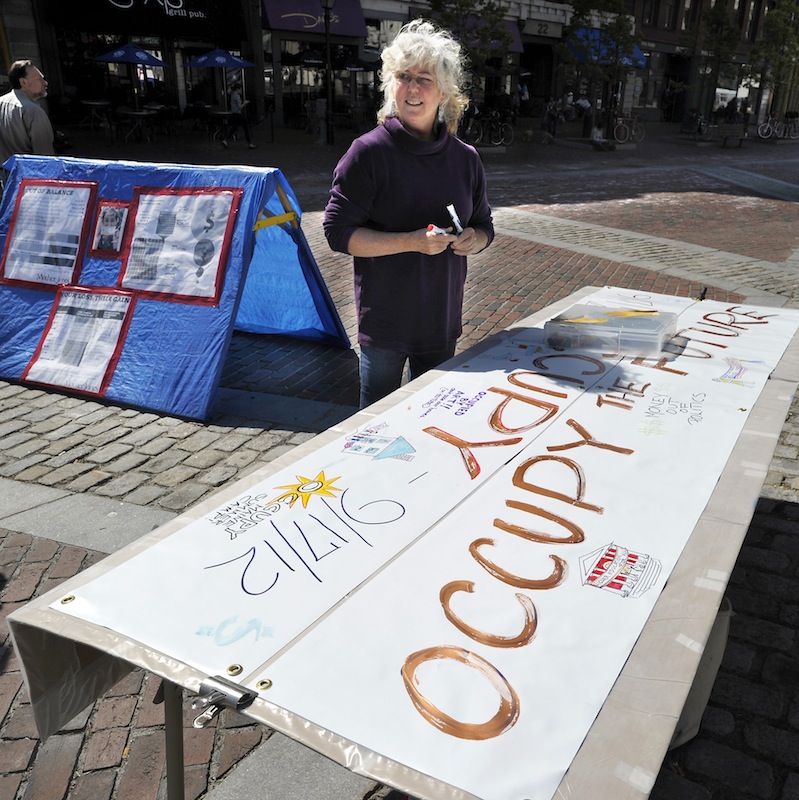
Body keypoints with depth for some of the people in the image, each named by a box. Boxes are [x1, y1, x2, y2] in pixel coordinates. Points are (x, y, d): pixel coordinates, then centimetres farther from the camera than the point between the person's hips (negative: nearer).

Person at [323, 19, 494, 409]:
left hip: (442, 319, 5)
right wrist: (412, 241, -23)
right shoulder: (370, 152, -11)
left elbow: (483, 226, 16)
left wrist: (473, 239, -9)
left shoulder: (465, 158, 5)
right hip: (384, 319, -4)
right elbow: (338, 231, -14)